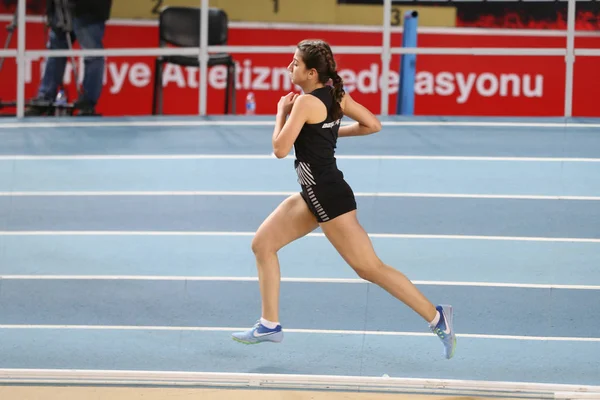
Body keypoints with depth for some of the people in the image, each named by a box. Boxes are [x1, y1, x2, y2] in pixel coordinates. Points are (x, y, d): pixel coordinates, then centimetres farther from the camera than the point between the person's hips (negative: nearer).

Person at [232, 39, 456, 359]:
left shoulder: (306, 102, -19)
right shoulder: (335, 95, 6)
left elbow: (280, 149, -19)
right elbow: (373, 125, 13)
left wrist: (281, 113, -4)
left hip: (329, 197, -10)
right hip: (315, 194, 10)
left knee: (370, 268, -6)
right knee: (262, 244, 13)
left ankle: (436, 316, -4)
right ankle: (269, 325, 16)